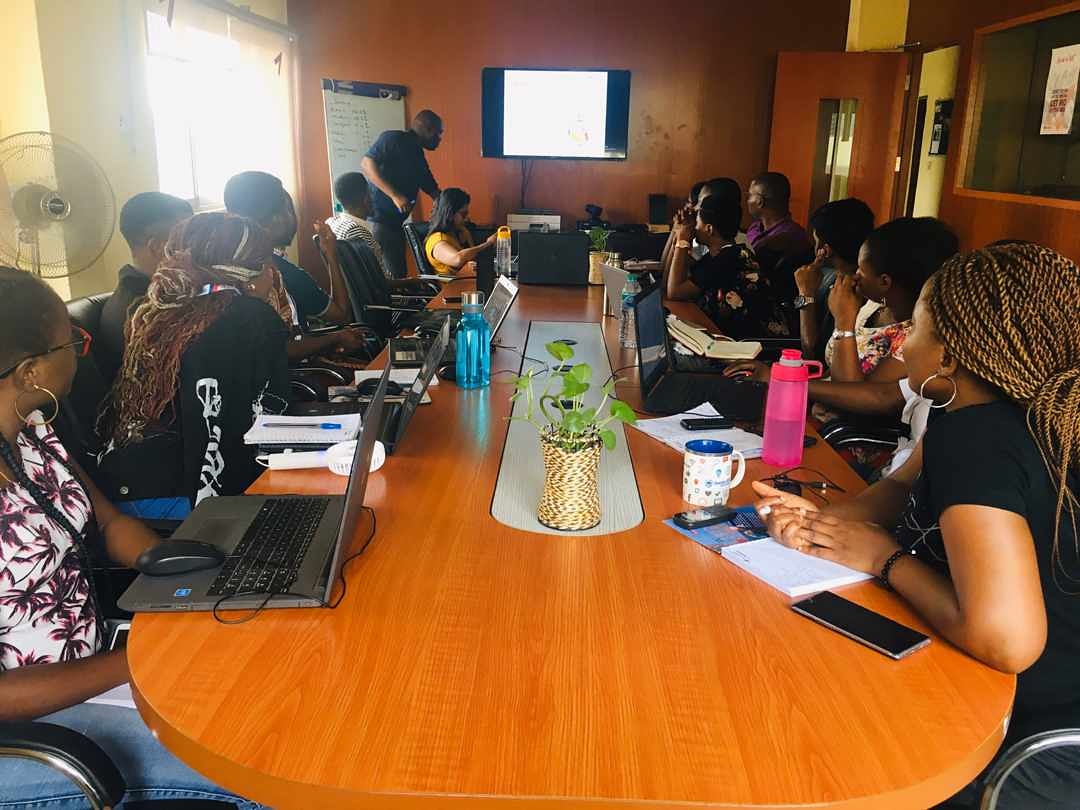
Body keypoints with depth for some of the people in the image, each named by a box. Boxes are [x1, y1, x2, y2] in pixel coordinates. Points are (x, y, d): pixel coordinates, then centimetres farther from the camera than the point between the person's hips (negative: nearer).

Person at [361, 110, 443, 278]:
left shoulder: (418, 157, 20)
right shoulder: (393, 139, -5)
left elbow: (433, 191, 23)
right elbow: (366, 164, -17)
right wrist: (395, 195, -23)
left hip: (395, 224, 9)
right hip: (377, 219, -9)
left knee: (399, 275, 9)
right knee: (387, 276, -12)